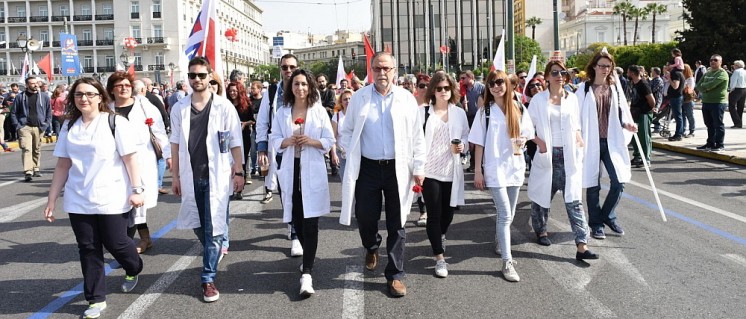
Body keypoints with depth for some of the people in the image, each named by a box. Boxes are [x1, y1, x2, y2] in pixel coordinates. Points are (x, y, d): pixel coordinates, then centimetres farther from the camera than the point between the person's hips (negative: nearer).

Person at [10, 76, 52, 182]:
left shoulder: (44, 97, 6)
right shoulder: (20, 97, 4)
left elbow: (49, 113, 10)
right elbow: (13, 113, 8)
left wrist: (45, 125, 1)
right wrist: (17, 126, -2)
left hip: (39, 128, 2)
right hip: (25, 127, -2)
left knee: (37, 150, 10)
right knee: (26, 149, -12)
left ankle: (36, 169, 25)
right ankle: (28, 172, -17)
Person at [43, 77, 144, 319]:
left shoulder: (115, 122, -6)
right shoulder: (69, 126, 8)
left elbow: (130, 158, -9)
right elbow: (63, 165, 9)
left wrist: (136, 189, -14)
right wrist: (51, 200, 7)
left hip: (111, 198, -4)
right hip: (78, 200, 4)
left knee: (115, 243, 4)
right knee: (88, 249, 6)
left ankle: (133, 270, 37)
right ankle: (96, 299, 16)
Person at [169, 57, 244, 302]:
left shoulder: (224, 106, -4)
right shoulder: (179, 109, 4)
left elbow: (235, 142, -2)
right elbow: (175, 144, 8)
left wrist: (238, 172, -5)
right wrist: (176, 176, 7)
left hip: (217, 176, -3)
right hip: (191, 177, 3)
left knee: (213, 228, -3)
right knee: (197, 224, 14)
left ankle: (208, 279, 5)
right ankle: (213, 252, 42)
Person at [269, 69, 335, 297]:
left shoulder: (319, 111, 1)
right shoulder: (282, 112, 7)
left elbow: (330, 141, 1)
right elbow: (274, 140, 7)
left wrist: (311, 141, -17)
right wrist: (287, 141, -13)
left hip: (312, 171, -3)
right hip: (290, 170, 3)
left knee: (310, 222, -9)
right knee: (296, 219, 12)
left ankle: (306, 274, -11)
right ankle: (308, 256, 37)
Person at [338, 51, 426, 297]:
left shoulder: (407, 99, 1)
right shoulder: (359, 98, 3)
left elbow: (417, 137, 3)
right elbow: (346, 132, 10)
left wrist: (419, 168, 1)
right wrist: (352, 155, -3)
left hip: (397, 169, 0)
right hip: (367, 168, 1)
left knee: (396, 224, 4)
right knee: (365, 217, 7)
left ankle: (395, 275, 15)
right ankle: (372, 248, 41)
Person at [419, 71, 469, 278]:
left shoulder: (460, 113, 6)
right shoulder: (423, 113, -3)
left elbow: (466, 136, 15)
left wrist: (461, 146, -8)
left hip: (451, 171, 3)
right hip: (430, 170, -3)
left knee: (448, 212, 14)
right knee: (434, 214, -3)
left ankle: (440, 236, 47)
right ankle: (440, 258, 5)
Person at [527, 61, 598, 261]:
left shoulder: (572, 99, 8)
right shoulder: (539, 99, 0)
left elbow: (576, 127, 15)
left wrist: (580, 144, -2)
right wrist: (540, 142, -13)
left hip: (568, 156, 1)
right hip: (547, 155, -1)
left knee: (574, 200, -5)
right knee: (543, 195, 10)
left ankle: (582, 246, -9)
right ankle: (540, 231, 36)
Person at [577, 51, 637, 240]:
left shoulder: (615, 87, 8)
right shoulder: (584, 89, -2)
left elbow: (621, 111, 14)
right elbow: (577, 116, -2)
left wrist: (627, 125, -6)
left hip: (612, 142, 3)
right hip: (591, 142, -3)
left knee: (619, 182, -3)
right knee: (593, 185, 5)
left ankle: (608, 216, 21)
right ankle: (596, 224, 18)